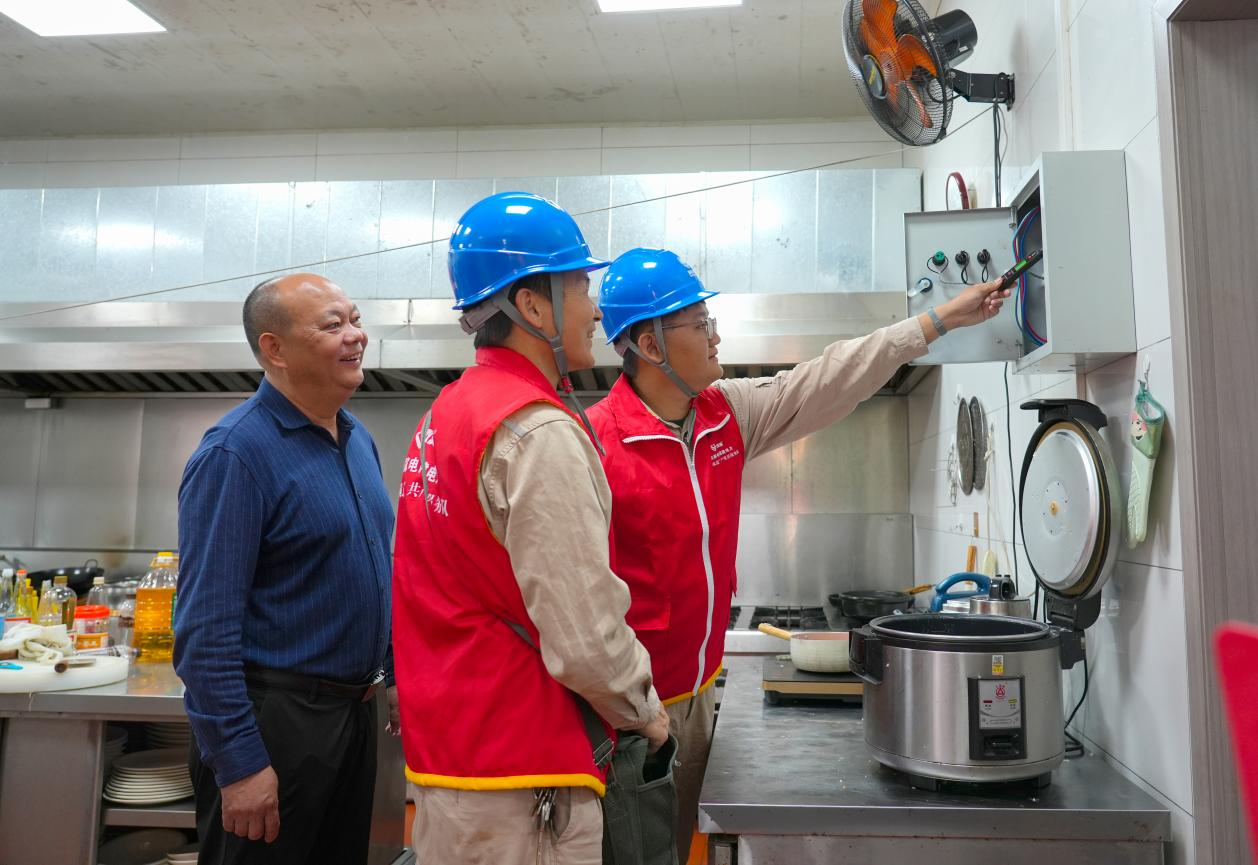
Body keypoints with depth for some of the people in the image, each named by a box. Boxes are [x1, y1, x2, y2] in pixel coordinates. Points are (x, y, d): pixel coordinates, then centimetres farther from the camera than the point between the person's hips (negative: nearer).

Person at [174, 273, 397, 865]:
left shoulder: (358, 439, 7)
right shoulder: (236, 452, -17)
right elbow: (207, 626, -20)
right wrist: (238, 762, -19)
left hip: (356, 709, 8)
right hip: (275, 719, -7)